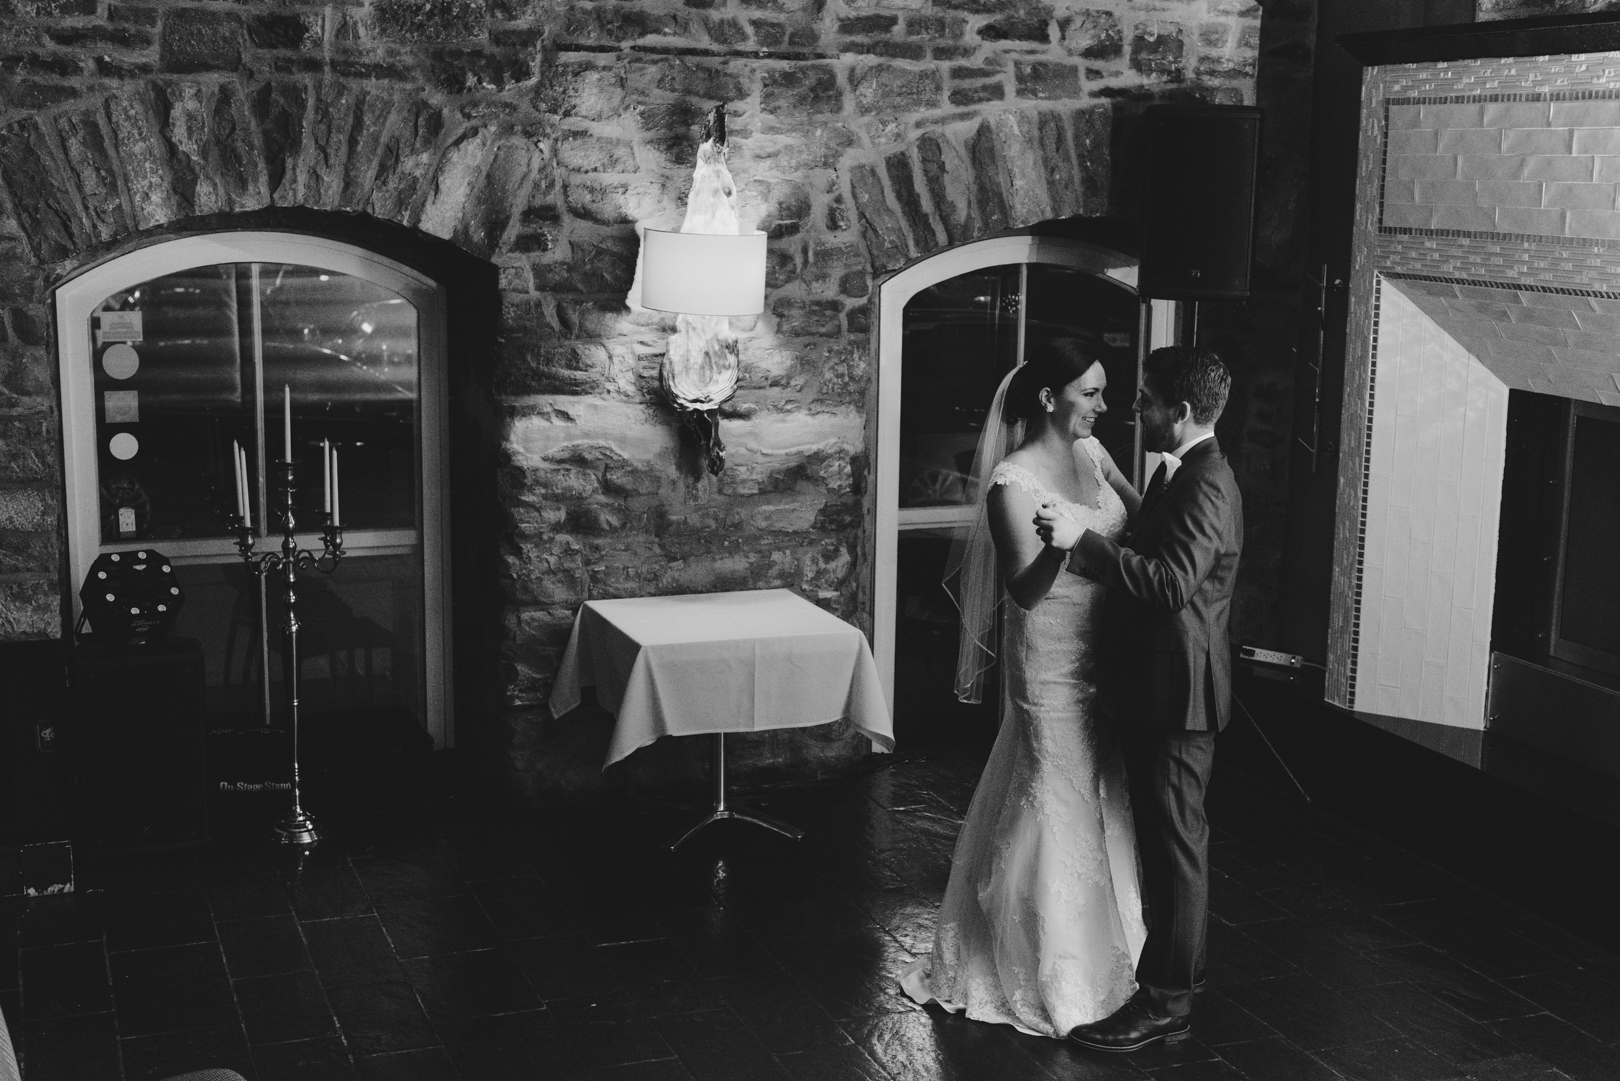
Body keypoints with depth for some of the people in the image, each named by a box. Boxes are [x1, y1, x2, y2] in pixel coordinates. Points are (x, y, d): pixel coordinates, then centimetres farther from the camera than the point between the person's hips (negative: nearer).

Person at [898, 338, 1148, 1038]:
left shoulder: (1091, 453, 5)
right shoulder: (1013, 483, -17)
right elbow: (1025, 591, -19)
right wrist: (1058, 548, -37)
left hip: (1103, 658, 8)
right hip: (1053, 663, -7)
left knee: (1103, 807, 16)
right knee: (1057, 814, 3)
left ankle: (1099, 953, 33)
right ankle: (1050, 981, 18)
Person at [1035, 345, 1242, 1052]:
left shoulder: (1205, 484, -20)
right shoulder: (1183, 472, 12)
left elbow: (1171, 582, -31)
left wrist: (1083, 541, -32)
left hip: (1177, 692, -10)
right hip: (1161, 685, 10)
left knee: (1174, 845, -2)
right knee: (1171, 839, 20)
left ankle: (1166, 1004, 7)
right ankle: (1179, 966, 33)